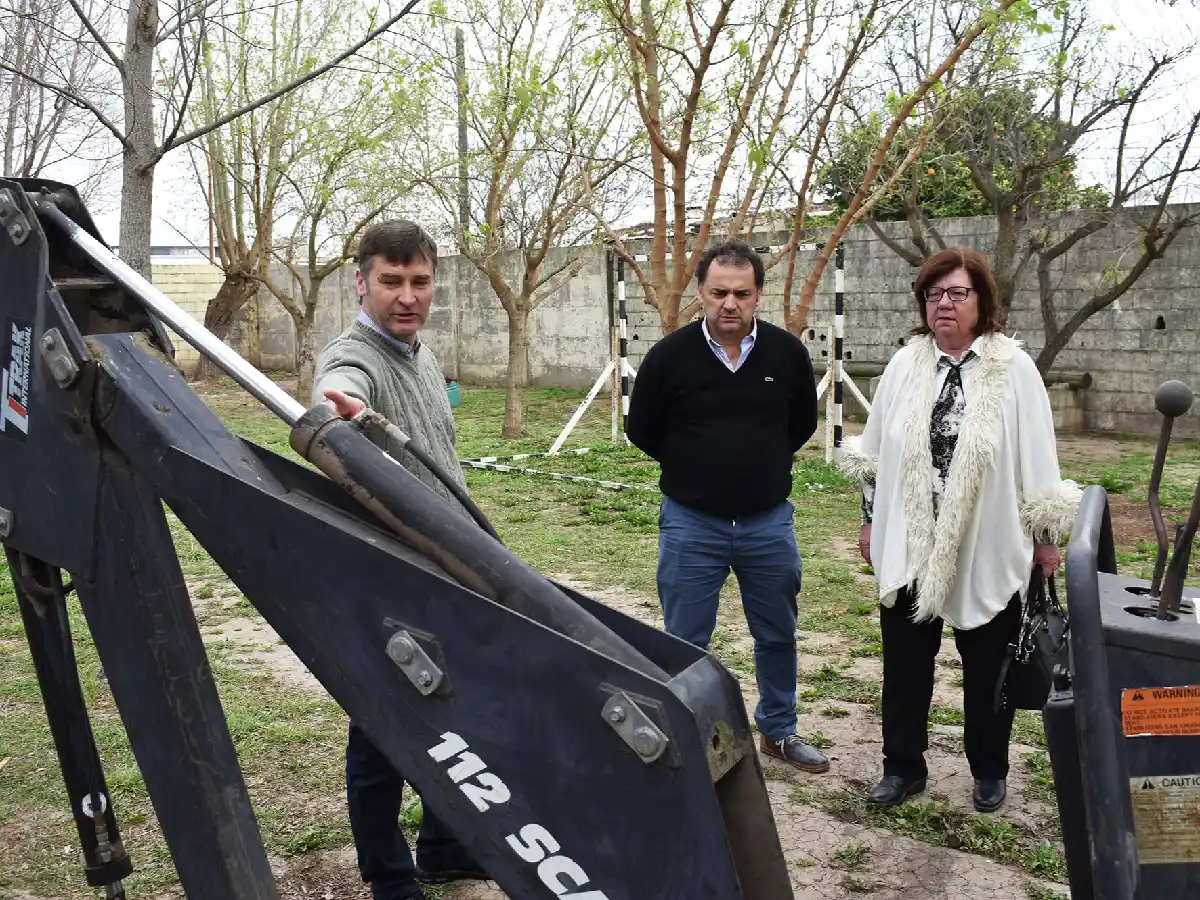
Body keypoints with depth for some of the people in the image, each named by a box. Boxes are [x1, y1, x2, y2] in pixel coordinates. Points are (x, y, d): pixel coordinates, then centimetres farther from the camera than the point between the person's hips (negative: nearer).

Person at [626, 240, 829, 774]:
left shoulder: (787, 353, -5)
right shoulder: (670, 356, -10)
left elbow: (803, 424, 12)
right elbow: (642, 430, 3)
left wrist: (762, 465, 11)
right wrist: (695, 469, 8)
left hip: (768, 522, 2)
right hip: (690, 524, -2)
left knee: (777, 635, 16)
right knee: (685, 643, 6)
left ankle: (779, 731, 35)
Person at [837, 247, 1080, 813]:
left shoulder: (1014, 369, -6)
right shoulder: (905, 365, 2)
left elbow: (1037, 457, -4)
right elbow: (874, 451, 9)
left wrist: (1047, 536, -2)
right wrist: (870, 520, 11)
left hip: (987, 549, -2)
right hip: (909, 546, 2)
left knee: (987, 667, 12)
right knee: (905, 661, 11)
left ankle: (988, 771, 30)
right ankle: (902, 766, 26)